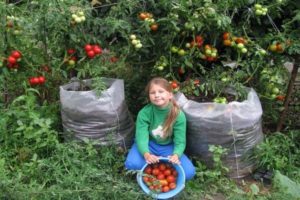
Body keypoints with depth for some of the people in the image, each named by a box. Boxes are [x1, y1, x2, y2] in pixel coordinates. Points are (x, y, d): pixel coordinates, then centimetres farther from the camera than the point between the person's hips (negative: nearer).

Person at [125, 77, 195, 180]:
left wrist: (176, 155, -42)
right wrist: (146, 154, -47)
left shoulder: (178, 115, -20)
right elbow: (141, 137, -26)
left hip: (168, 147, 1)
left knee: (189, 172, -19)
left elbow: (180, 142, -19)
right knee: (131, 164, -31)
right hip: (149, 145, -1)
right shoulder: (144, 113, -20)